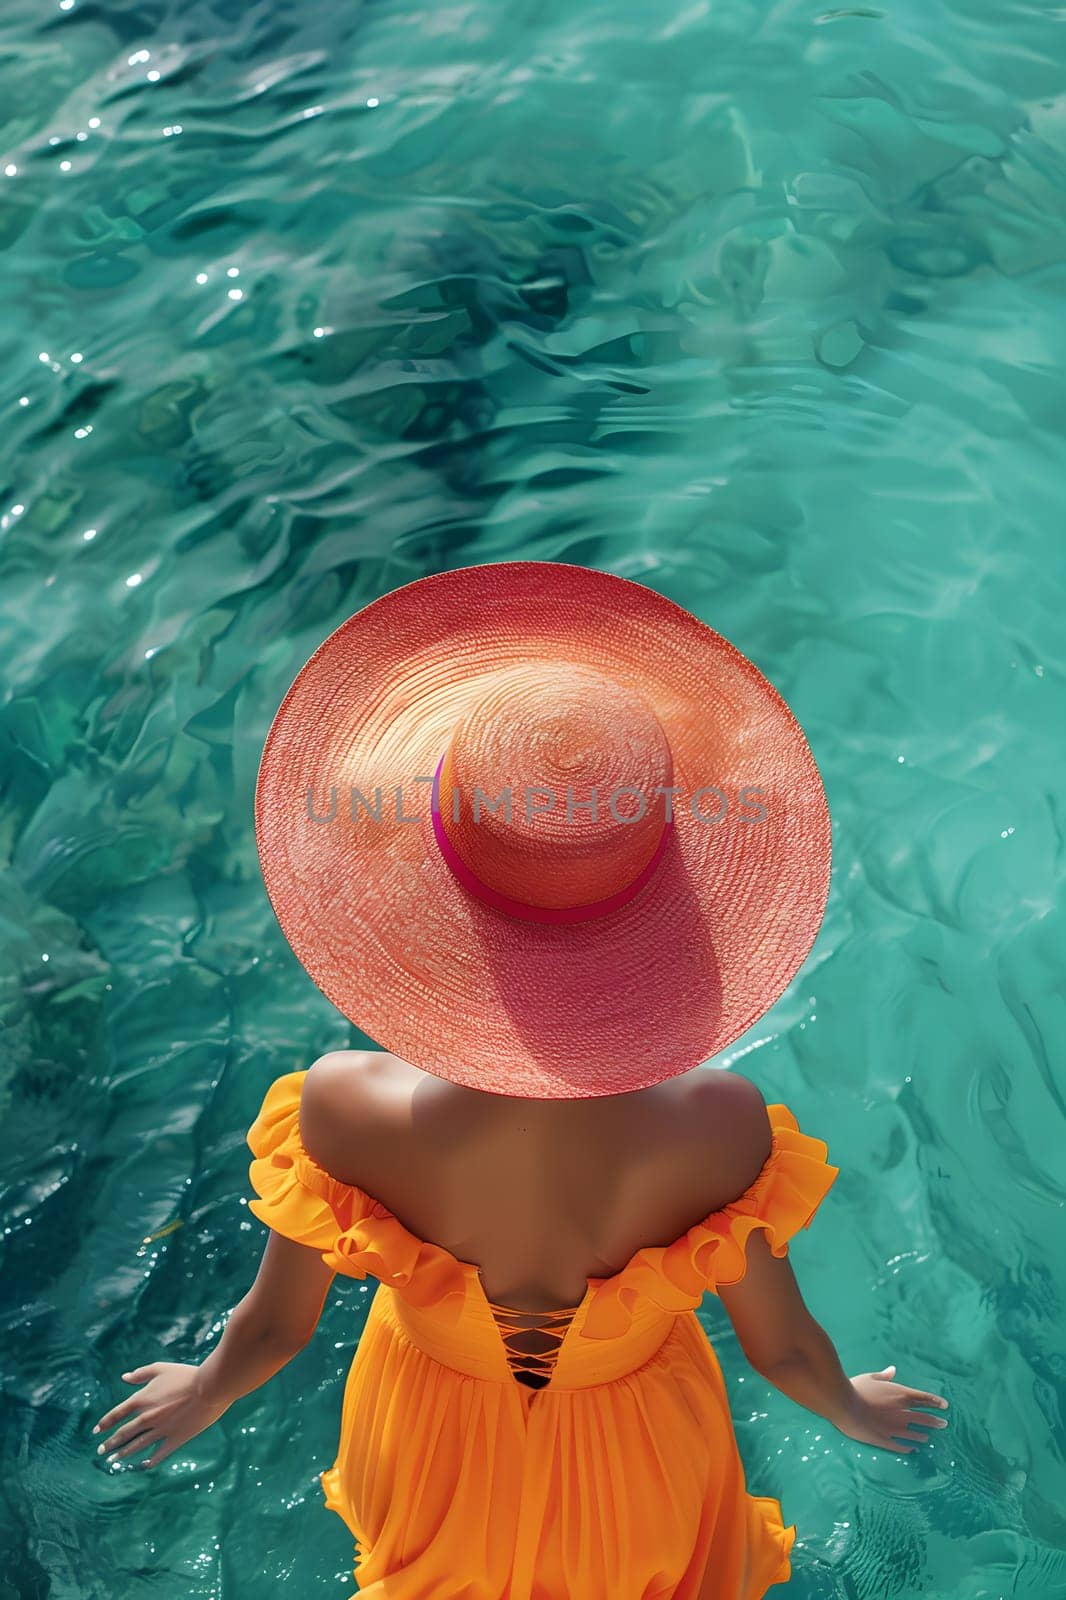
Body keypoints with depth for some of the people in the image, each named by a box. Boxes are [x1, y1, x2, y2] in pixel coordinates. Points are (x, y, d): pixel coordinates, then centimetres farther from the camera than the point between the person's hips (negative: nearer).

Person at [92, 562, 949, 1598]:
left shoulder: (352, 1110, -37)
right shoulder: (717, 1126, -37)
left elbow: (273, 1329, -18)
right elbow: (782, 1350, -17)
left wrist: (202, 1396, 6)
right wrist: (854, 1408, 7)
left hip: (440, 1434, 1)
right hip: (636, 1457, 0)